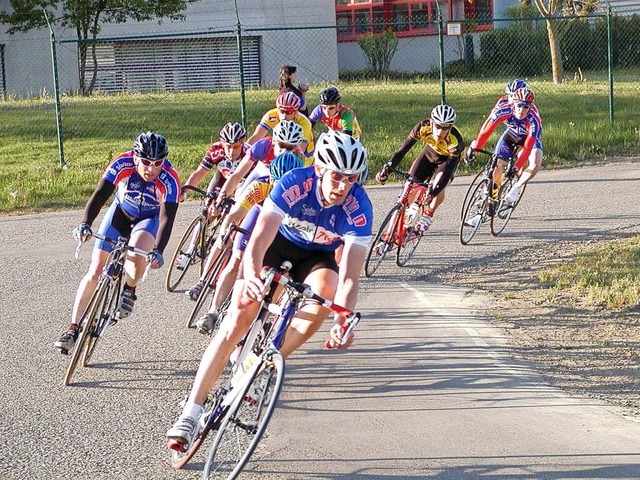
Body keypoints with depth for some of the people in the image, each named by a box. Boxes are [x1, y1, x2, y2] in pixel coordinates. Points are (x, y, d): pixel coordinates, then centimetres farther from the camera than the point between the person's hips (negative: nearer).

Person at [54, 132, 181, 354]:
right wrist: (85, 224, -46)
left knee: (136, 255, -33)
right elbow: (100, 195, -31)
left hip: (150, 219, -2)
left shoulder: (169, 179, -33)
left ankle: (129, 291, -1)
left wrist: (157, 251, -50)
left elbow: (167, 218, -36)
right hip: (121, 212, 2)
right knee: (95, 270, -4)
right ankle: (73, 328, 5)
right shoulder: (122, 164, -29)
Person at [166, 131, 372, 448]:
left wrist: (343, 320, -52)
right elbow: (258, 243, -40)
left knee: (325, 291, -33)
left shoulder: (359, 210, -30)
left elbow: (349, 277, -34)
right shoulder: (294, 184, -32)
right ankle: (190, 412, -16)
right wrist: (251, 276, -61)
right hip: (277, 242, -1)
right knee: (238, 319, -17)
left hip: (317, 255, 1)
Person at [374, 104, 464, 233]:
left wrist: (432, 194, -52)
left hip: (447, 158, -3)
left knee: (439, 188, -26)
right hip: (429, 153, 3)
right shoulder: (423, 127, -34)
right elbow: (403, 150, -29)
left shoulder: (455, 141, -40)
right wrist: (387, 168, -40)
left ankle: (428, 216, 4)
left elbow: (448, 171, -42)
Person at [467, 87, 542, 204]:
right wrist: (474, 148, -35)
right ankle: (492, 191, 19)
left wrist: (516, 167, -47)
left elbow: (528, 147, -40)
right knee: (497, 166, -12)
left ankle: (516, 189, -6)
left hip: (530, 138, -2)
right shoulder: (504, 111, -35)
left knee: (535, 165, -29)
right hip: (511, 135, 2)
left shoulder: (534, 120, -38)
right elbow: (486, 130, -30)